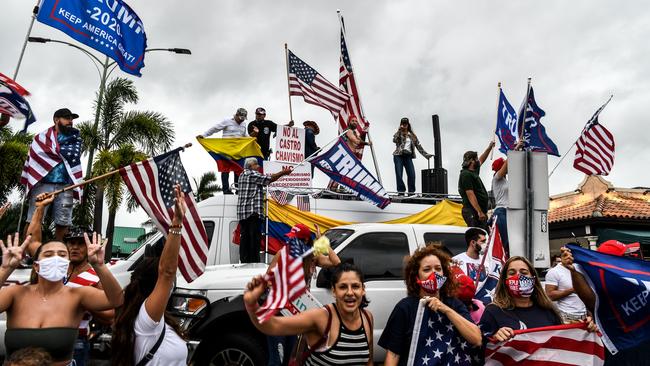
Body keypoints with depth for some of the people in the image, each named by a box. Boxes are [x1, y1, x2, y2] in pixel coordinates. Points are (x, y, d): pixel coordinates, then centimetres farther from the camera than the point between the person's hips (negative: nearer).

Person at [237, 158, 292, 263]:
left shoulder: (242, 175, 22)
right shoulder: (253, 174, -5)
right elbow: (269, 179, -7)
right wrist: (283, 172, 2)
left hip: (242, 212, 9)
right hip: (253, 211, -9)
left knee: (244, 237, 7)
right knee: (255, 237, -7)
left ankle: (244, 261, 8)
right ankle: (254, 261, -8)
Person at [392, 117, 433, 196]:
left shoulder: (412, 135, 17)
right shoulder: (398, 134, 9)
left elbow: (418, 146, 15)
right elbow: (394, 140, -13)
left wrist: (426, 154, 9)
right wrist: (399, 131, -13)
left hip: (408, 156, 2)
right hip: (398, 156, -2)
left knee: (412, 174, -10)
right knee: (399, 175, -7)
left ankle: (411, 192, -5)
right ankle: (401, 192, -3)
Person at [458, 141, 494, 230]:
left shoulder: (474, 171, 18)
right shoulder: (466, 174, -13)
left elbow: (481, 160, 38)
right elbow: (470, 195, -20)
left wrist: (490, 147, 41)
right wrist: (479, 212, -24)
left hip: (479, 212, 10)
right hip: (473, 212, -10)